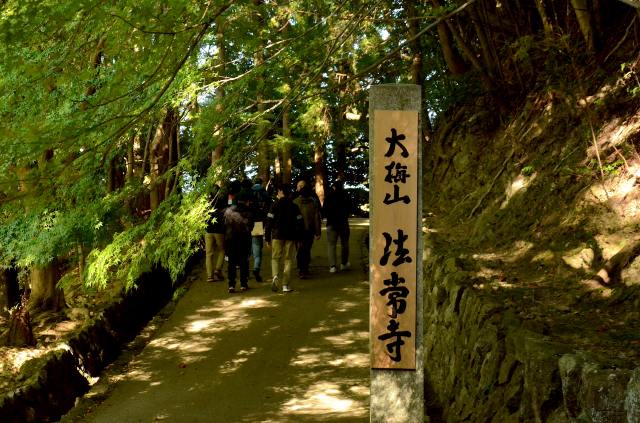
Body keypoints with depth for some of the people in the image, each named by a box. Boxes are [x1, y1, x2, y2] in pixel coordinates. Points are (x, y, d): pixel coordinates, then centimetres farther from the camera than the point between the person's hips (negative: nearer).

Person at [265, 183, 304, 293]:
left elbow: (269, 222, -5)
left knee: (275, 258, 8)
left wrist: (267, 238, 1)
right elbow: (300, 223, 6)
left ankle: (275, 276, -20)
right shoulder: (294, 207, 5)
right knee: (288, 260, 6)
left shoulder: (275, 205, -3)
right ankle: (286, 285, 3)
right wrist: (298, 238, 12)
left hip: (277, 235, -2)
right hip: (290, 237, 2)